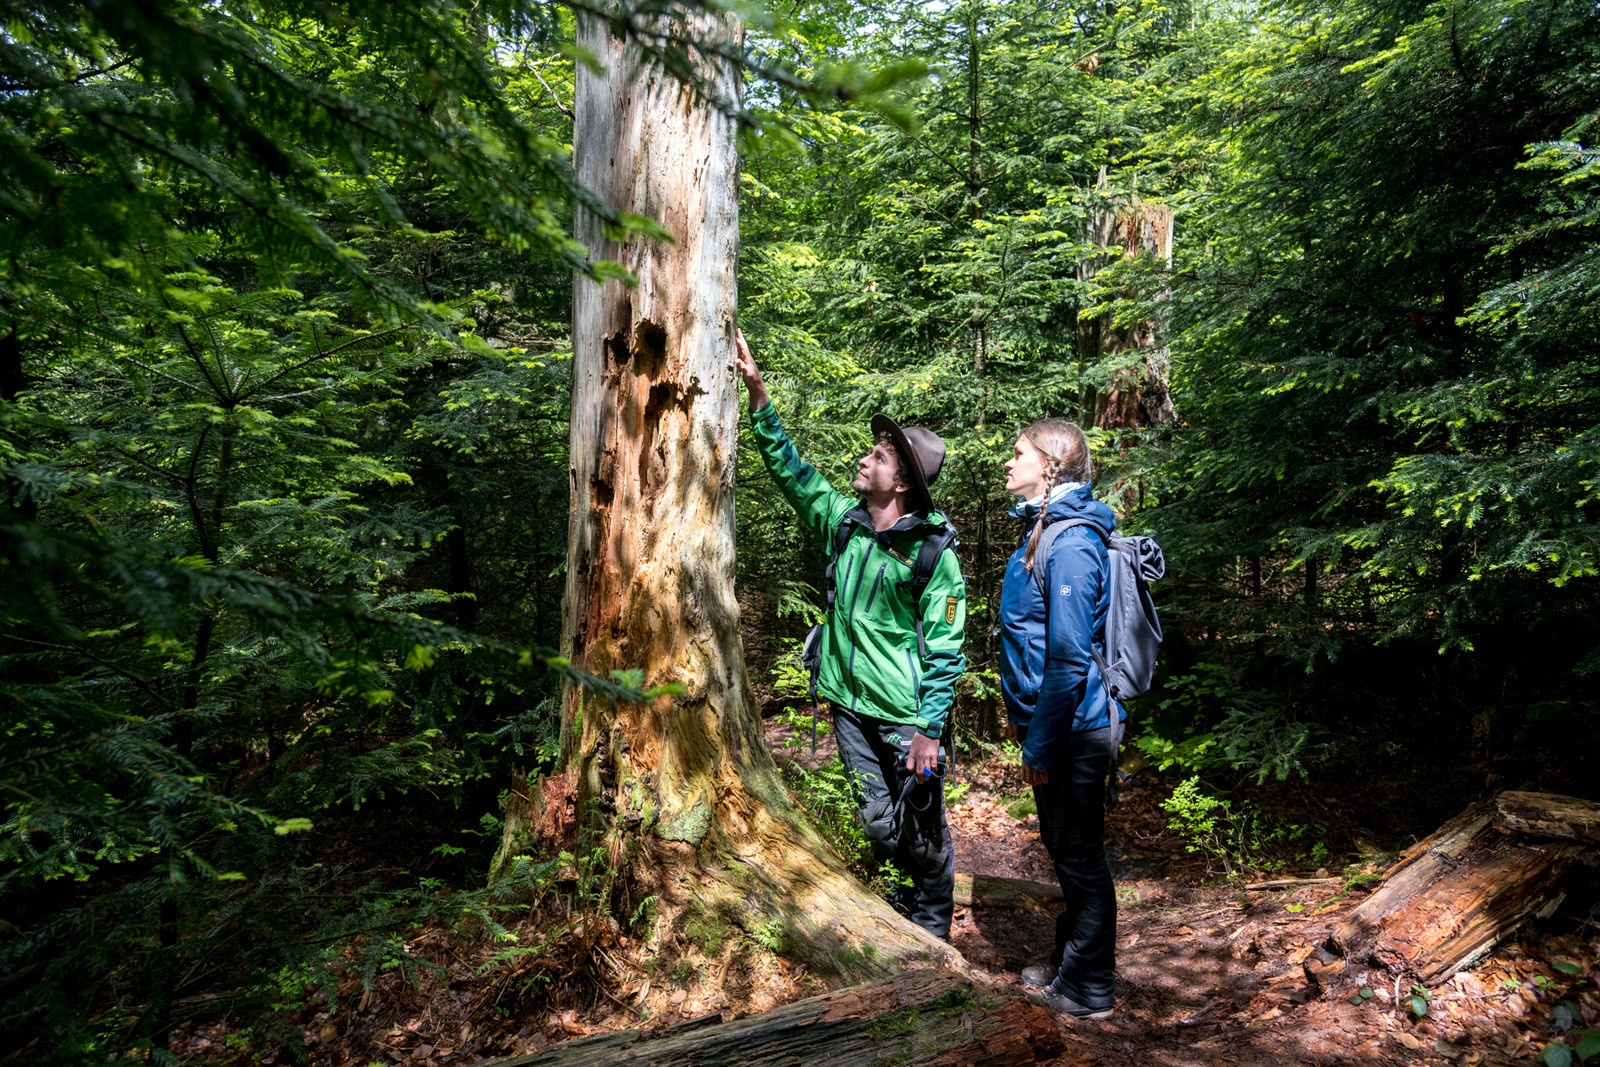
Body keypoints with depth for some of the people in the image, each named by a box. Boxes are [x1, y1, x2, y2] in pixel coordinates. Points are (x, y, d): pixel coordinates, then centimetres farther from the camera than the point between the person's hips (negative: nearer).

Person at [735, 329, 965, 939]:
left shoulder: (933, 554, -14)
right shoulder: (843, 522, 3)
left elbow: (945, 651, -13)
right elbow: (789, 468, 8)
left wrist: (928, 729, -16)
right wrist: (758, 393, 2)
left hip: (906, 715, -5)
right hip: (849, 704, 5)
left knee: (923, 827, 9)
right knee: (877, 821, 16)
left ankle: (934, 926, 30)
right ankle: (909, 896, 39)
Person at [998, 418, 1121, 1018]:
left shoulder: (1071, 544, -22)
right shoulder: (1042, 530, 10)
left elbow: (1069, 659, -25)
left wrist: (1041, 746, -21)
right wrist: (1023, 717, 20)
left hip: (1073, 732, -10)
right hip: (1052, 723, 10)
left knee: (1080, 857, 6)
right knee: (1065, 850, 21)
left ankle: (1087, 991, 23)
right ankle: (1068, 965, 38)